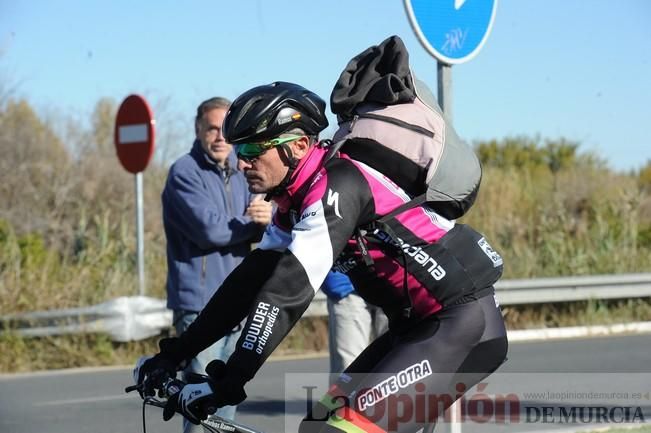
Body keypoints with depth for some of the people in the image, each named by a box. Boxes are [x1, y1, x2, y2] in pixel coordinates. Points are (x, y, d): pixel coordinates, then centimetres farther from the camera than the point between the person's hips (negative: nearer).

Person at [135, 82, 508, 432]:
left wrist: (227, 383, -28)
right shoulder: (297, 202, 10)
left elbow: (289, 290, -26)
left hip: (465, 323, -10)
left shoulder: (337, 186, -19)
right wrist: (176, 353, 8)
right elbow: (251, 280, 12)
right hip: (419, 325, 10)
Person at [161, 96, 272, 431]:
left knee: (227, 401, 12)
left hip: (235, 303, 8)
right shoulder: (185, 172, -7)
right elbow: (210, 229, -20)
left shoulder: (238, 174, 16)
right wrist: (255, 221, -5)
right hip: (200, 304, -7)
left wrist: (267, 218, -18)